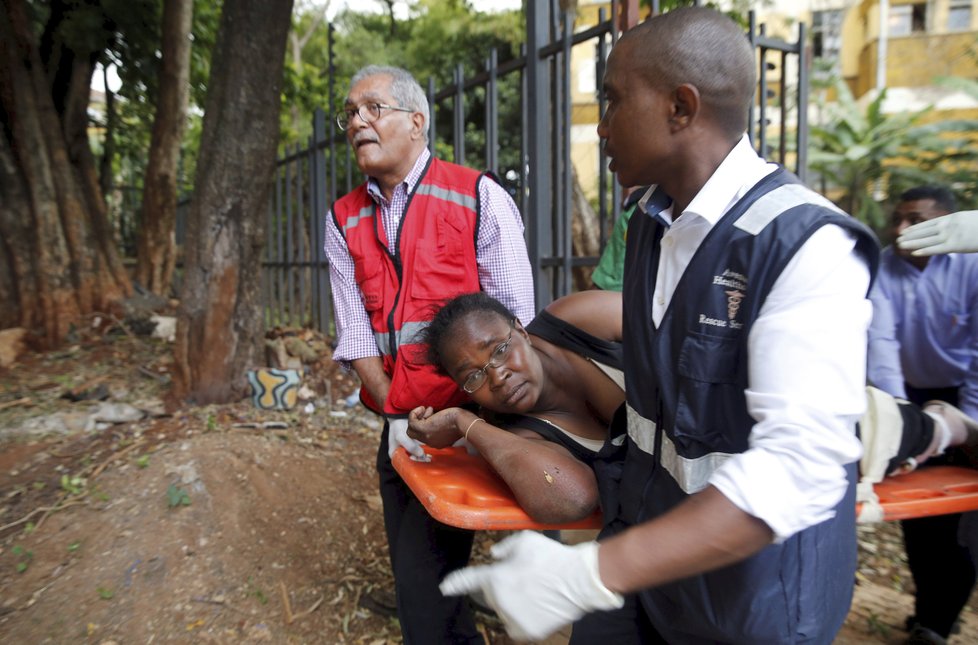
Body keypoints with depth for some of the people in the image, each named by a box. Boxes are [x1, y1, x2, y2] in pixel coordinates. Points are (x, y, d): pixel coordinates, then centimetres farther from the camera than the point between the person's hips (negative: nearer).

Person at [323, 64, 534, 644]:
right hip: (405, 428, 5)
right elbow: (355, 332, 4)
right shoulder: (344, 221, 8)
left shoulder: (479, 197, -6)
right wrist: (396, 414, -7)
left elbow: (513, 320, -9)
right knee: (417, 571, 12)